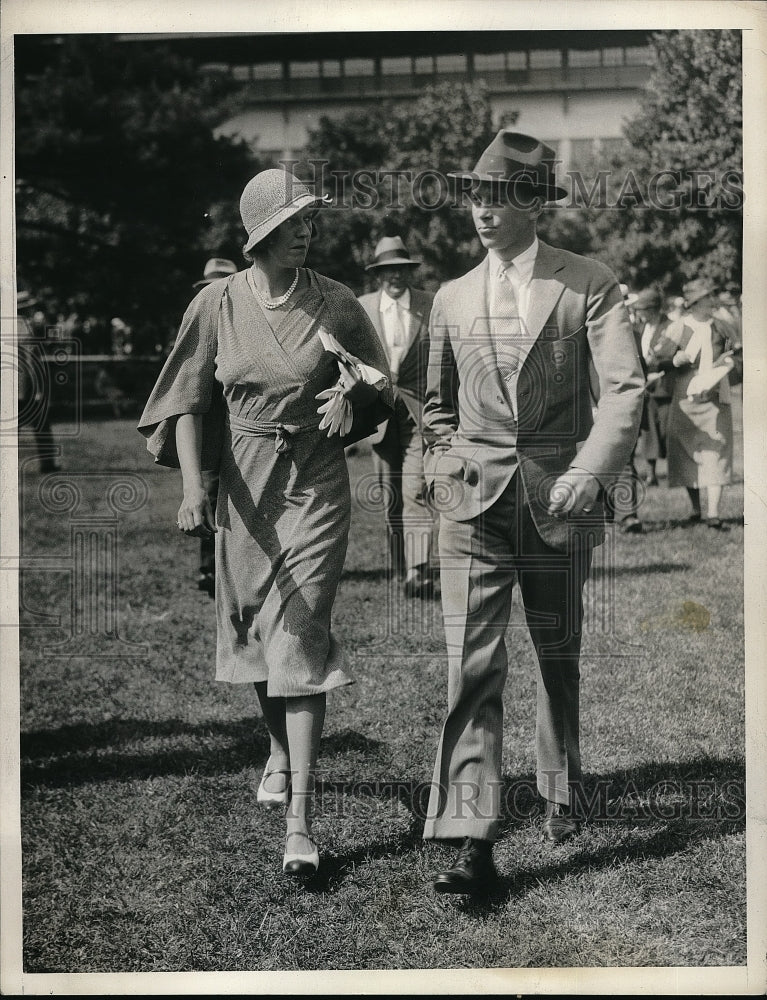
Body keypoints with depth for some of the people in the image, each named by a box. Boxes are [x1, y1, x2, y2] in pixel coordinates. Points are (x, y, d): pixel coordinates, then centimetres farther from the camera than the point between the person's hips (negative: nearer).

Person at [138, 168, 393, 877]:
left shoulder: (336, 304, -2)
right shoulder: (217, 304, -3)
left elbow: (375, 384, 13)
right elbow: (190, 402, -4)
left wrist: (350, 400, -9)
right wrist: (193, 488, -15)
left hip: (317, 482, -2)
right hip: (242, 483, 2)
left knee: (301, 636, -9)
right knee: (251, 627, 15)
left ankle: (299, 819, -11)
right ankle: (280, 752, 43)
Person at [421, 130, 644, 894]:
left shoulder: (589, 287, 0)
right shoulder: (452, 299, 10)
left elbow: (624, 388, -8)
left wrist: (592, 470, -21)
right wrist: (447, 470, 9)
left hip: (559, 497, -1)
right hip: (474, 503, 1)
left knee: (559, 657, 14)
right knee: (472, 665, -10)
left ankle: (561, 794, 37)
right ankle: (472, 838, -12)